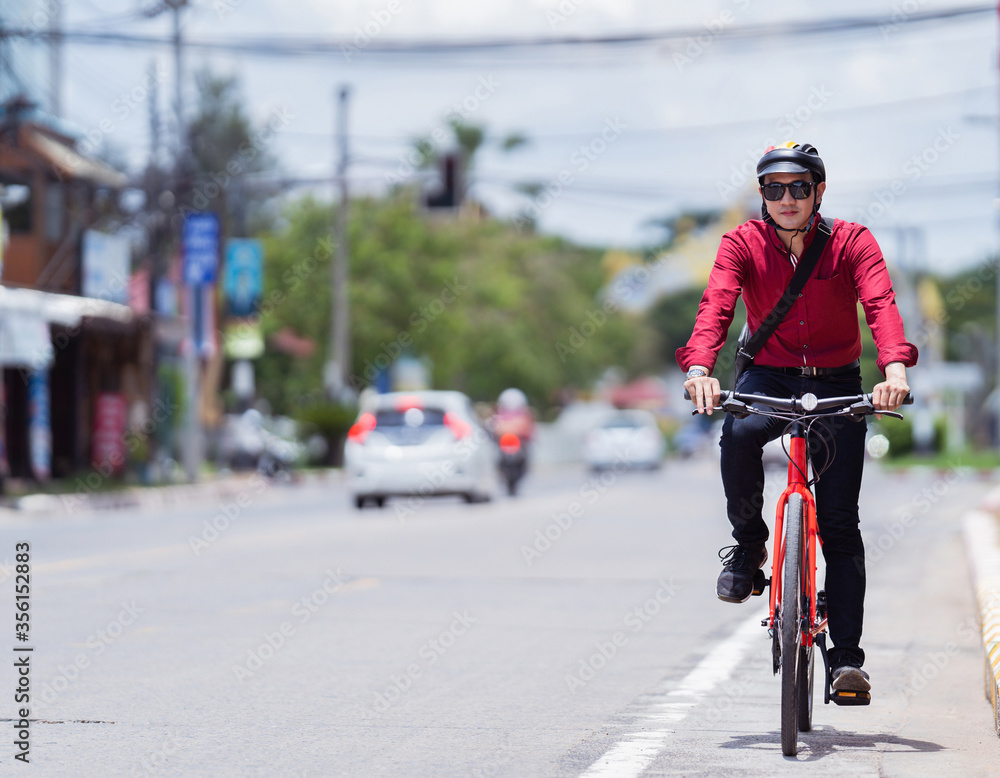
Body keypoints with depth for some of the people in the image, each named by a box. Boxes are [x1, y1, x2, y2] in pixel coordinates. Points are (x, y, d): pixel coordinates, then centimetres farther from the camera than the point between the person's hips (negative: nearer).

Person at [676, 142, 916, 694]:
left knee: (839, 522, -8)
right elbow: (716, 304, -24)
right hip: (769, 376, 0)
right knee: (739, 432, -36)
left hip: (837, 384, 0)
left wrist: (893, 367, -46)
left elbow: (880, 305, -26)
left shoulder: (852, 243, -10)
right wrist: (699, 367, -44)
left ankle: (846, 655, -3)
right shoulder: (743, 244, -8)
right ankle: (748, 543, -10)